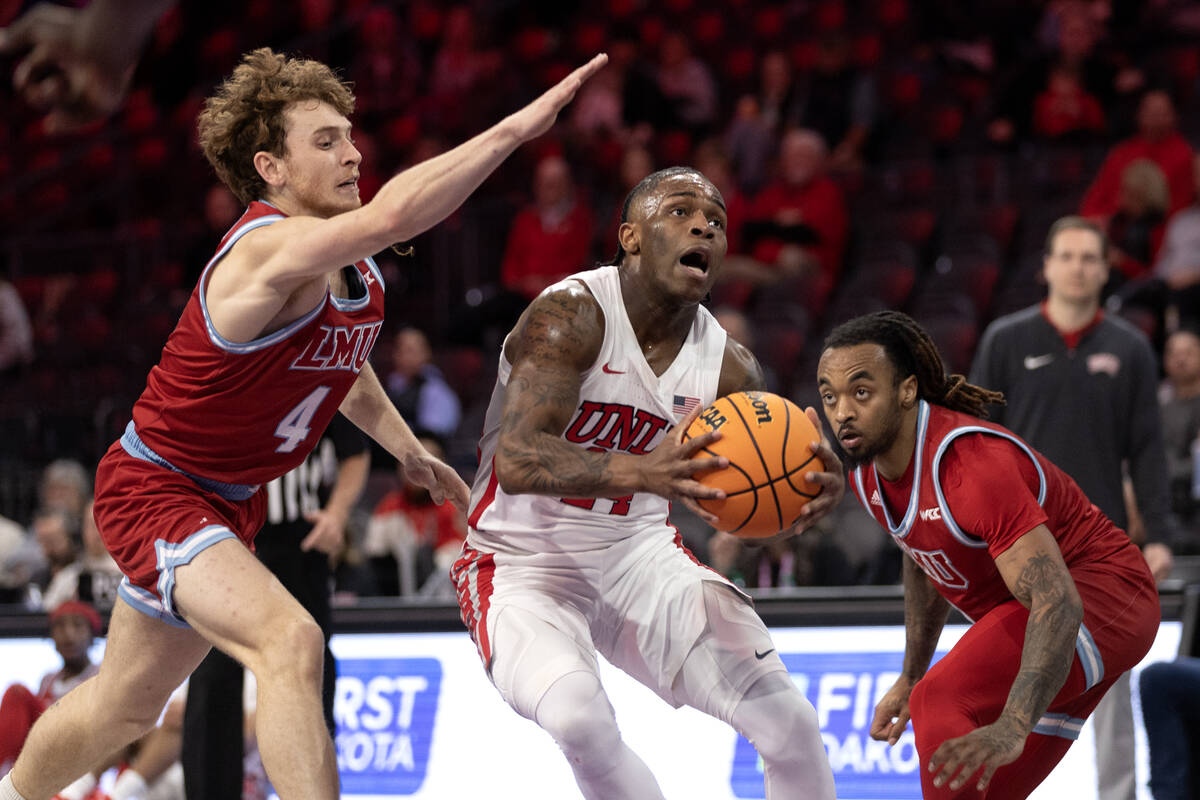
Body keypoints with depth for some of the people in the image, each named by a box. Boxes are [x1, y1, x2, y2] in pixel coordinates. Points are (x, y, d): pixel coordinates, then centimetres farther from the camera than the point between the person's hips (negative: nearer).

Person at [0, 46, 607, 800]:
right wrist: (518, 126, -50)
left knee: (126, 707, 23)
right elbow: (392, 214, -50)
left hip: (231, 502, 10)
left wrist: (406, 446, 18)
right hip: (153, 486, -10)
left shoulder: (355, 271, -1)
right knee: (290, 641, -31)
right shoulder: (271, 252, -31)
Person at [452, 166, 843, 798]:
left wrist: (816, 485, -27)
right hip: (525, 563, -6)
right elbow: (516, 462, -36)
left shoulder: (729, 367, -5)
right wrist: (642, 473, -54)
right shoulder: (571, 317, -23)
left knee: (790, 723, -5)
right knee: (579, 718, -35)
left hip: (640, 555, 6)